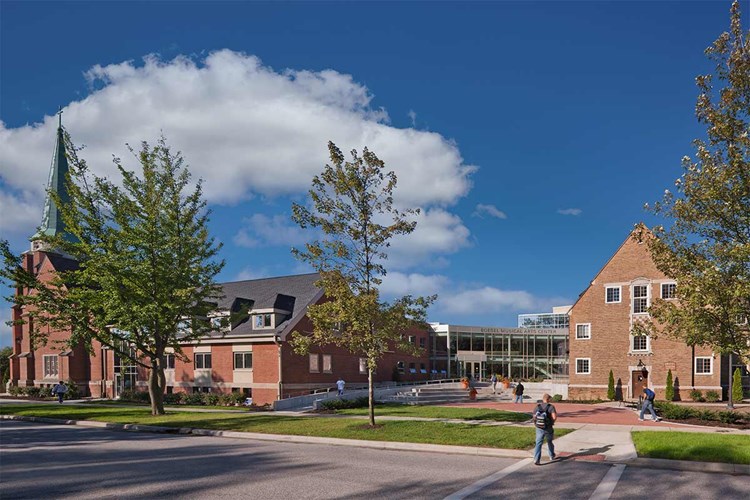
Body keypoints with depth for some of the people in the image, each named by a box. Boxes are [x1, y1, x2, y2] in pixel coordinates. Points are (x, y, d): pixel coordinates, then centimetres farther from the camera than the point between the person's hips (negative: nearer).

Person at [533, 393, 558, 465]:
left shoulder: (537, 407, 1)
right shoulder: (551, 407, -10)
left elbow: (534, 417, 4)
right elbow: (554, 417, -21)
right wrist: (556, 413, 1)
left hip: (539, 429, 1)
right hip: (548, 429, -1)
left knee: (538, 444, -1)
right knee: (549, 442, 22)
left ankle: (536, 459, -16)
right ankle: (552, 456, 42)